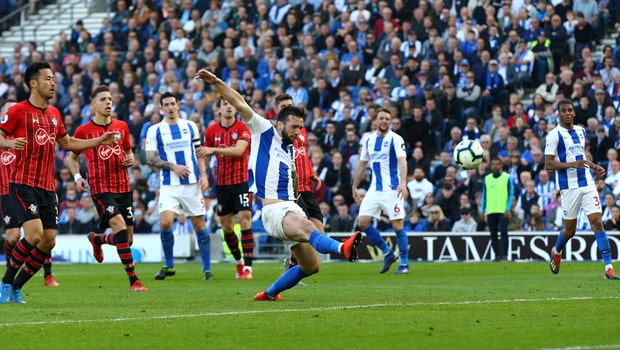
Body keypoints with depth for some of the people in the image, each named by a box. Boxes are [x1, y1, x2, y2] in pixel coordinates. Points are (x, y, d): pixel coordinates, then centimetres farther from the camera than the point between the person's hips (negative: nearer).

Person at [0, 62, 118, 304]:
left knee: (49, 241, 0)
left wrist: (99, 141, 23)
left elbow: (67, 143, 28)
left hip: (47, 188, 7)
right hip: (23, 184, -7)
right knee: (34, 234, -20)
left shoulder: (54, 114, 16)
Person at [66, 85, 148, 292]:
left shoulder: (122, 127, 9)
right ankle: (133, 280, -22)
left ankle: (96, 240, 42)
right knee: (120, 228, -24)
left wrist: (130, 159, -1)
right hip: (100, 188, -5)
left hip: (123, 187, 5)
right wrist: (77, 176, -7)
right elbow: (72, 157, 11)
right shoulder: (83, 131, -2)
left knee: (127, 239, 7)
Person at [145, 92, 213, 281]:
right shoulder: (155, 130, 3)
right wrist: (173, 166, -13)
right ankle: (168, 266, 2)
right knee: (165, 223, -16)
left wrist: (203, 175, 0)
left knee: (199, 225, 1)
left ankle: (207, 269, 9)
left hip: (192, 183, 1)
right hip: (169, 185, -1)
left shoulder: (190, 126, 9)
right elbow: (150, 158, -2)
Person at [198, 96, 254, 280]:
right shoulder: (211, 131, 4)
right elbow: (205, 156, 14)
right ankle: (239, 261, 27)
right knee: (226, 226, 7)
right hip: (222, 183, 4)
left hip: (242, 180, -4)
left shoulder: (243, 128, -7)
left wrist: (213, 149, -29)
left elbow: (239, 150, -23)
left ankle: (248, 266, -14)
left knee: (245, 220, -13)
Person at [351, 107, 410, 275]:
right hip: (374, 189, 6)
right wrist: (355, 187, 19)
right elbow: (362, 165, 20)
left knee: (397, 225, -7)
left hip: (392, 189, -6)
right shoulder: (369, 140, 11)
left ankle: (404, 263, 3)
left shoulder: (395, 139, -7)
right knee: (362, 222, -4)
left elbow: (402, 161, -19)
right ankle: (388, 253, 10)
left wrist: (403, 183, -34)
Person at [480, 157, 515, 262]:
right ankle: (497, 255, 9)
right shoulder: (487, 178, 11)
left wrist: (508, 209, -10)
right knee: (493, 234, 4)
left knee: (503, 232, -11)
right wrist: (482, 210, 9)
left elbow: (511, 194, -1)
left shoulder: (507, 178, 1)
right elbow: (484, 195, 16)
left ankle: (504, 255, -10)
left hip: (503, 211, -4)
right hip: (490, 211, 4)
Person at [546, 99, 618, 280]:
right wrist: (571, 164, -22)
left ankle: (608, 267, -14)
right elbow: (548, 164, -10)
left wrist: (594, 167, 11)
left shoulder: (581, 131, 14)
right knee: (570, 229, 6)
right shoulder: (554, 135, -6)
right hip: (569, 186, -4)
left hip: (587, 183, 4)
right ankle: (556, 251, 40)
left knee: (597, 222, -9)